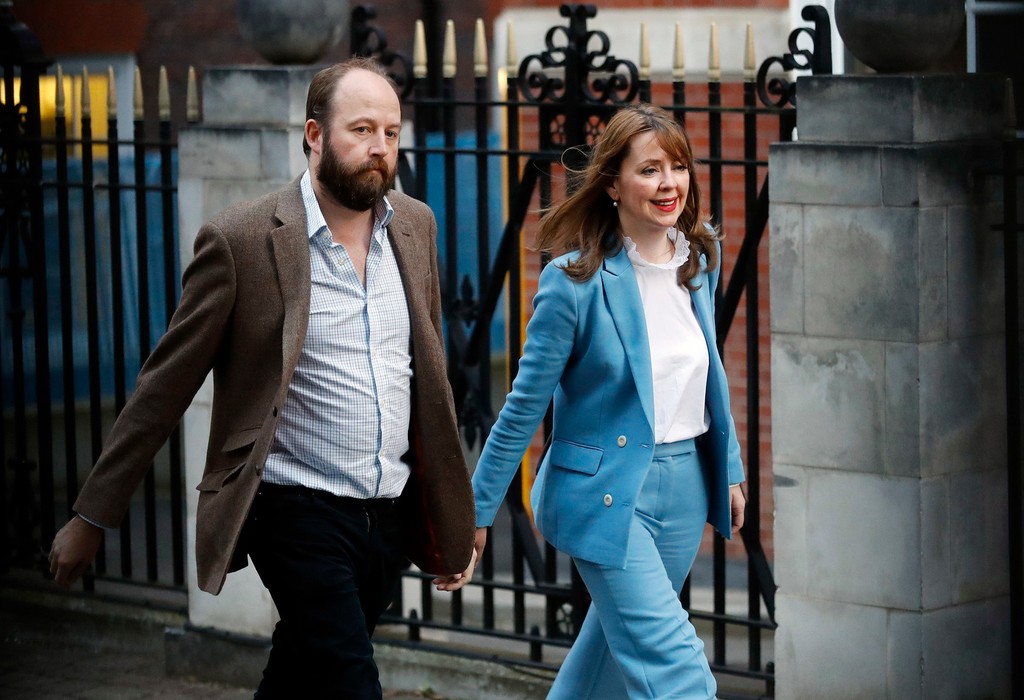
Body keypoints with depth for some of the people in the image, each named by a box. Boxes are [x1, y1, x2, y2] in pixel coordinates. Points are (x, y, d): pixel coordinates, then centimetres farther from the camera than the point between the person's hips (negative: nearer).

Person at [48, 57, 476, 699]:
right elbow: (165, 387, -7)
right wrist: (92, 518, -5)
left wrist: (452, 500, 19)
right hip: (301, 514, -5)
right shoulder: (242, 239, -11)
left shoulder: (415, 226, 6)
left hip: (391, 517, 6)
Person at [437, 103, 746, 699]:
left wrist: (730, 471, 20)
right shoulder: (576, 281, -15)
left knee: (618, 639, 20)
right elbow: (526, 406, -9)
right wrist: (476, 513, -6)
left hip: (684, 486, 6)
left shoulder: (700, 263, 3)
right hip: (606, 490, -6)